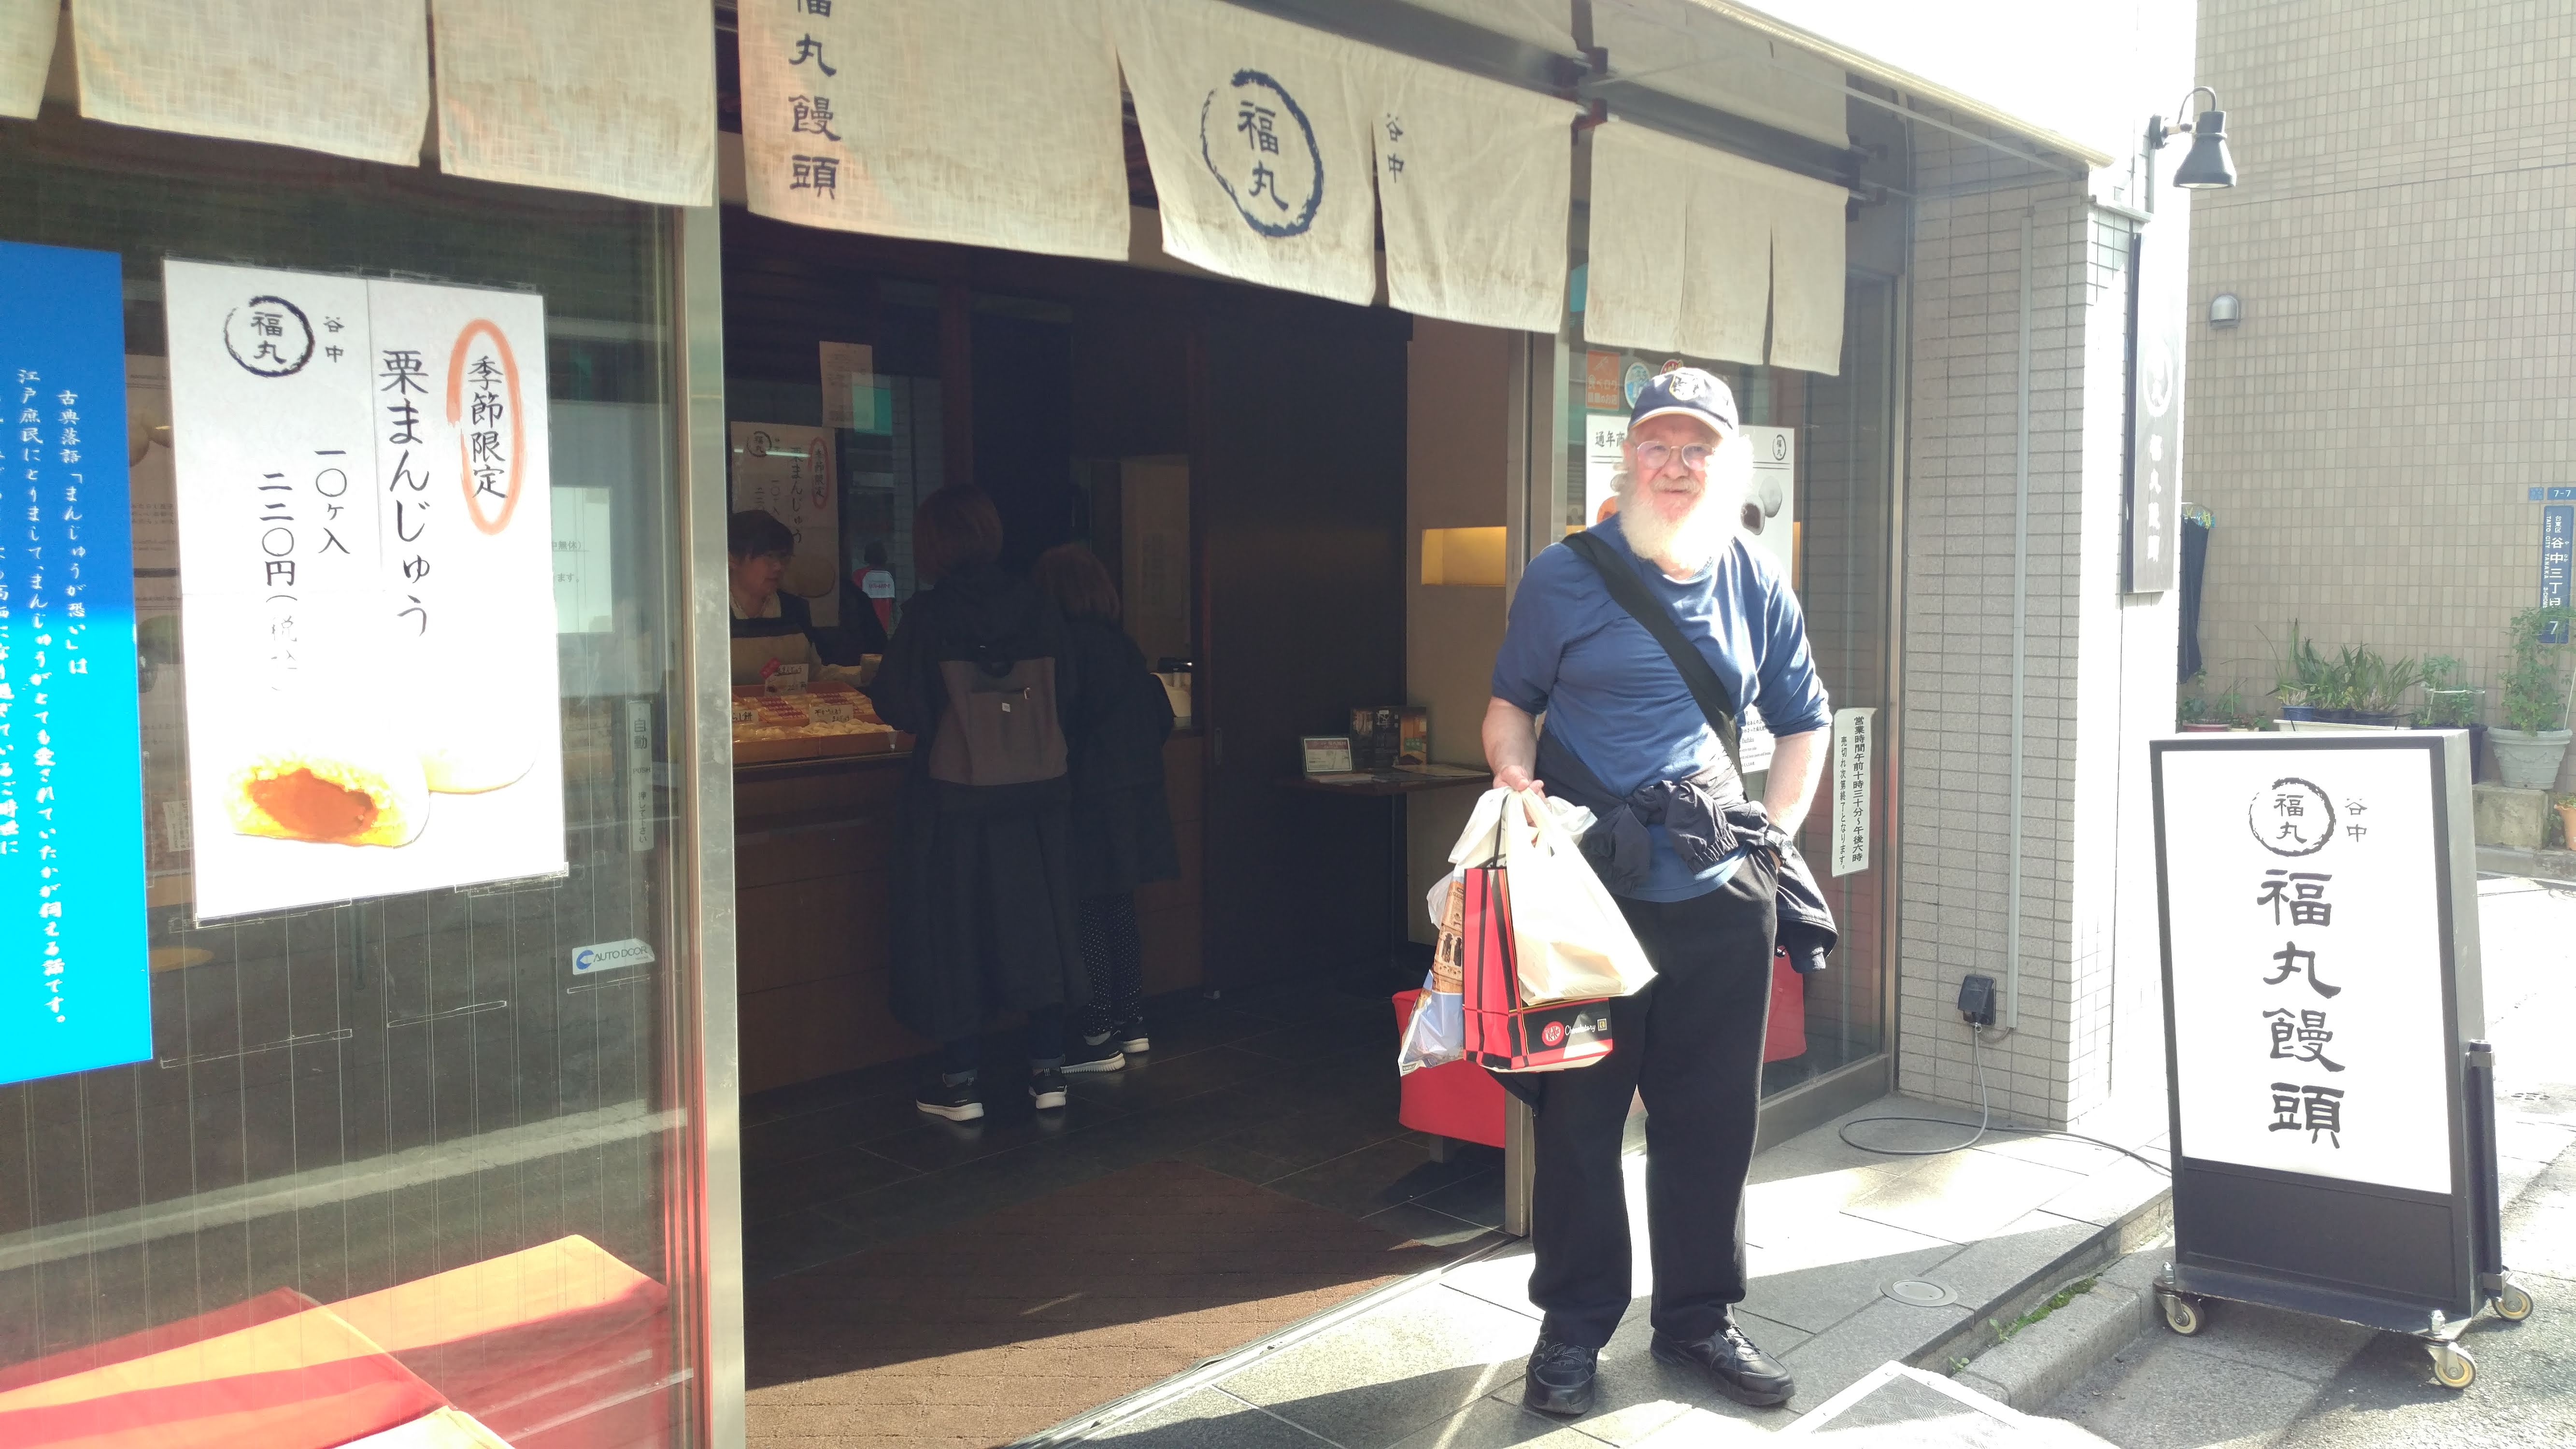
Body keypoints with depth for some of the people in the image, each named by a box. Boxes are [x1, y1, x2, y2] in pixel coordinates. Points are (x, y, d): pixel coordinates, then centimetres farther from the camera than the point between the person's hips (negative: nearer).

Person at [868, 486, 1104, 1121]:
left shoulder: (929, 614, -11)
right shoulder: (1038, 608, -1)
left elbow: (901, 707, -8)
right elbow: (1069, 701, 4)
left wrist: (875, 682, 12)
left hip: (955, 798, -3)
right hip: (1040, 794, 3)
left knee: (953, 931, 8)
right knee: (1037, 921, 13)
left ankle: (960, 1080, 14)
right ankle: (1048, 1070, 18)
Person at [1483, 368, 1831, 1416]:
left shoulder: (1758, 585, 9)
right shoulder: (1565, 576, 1)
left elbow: (1803, 721, 18)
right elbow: (1512, 701, 9)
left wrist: (1774, 832, 6)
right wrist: (1513, 776, -11)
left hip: (1721, 898, 3)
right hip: (1589, 894, -2)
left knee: (1712, 1120, 11)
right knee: (1578, 1112, 5)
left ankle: (1699, 1316, 30)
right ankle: (1573, 1326, 23)